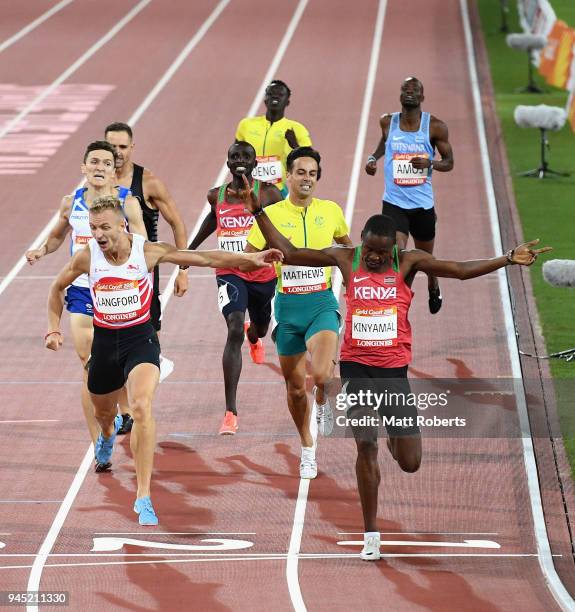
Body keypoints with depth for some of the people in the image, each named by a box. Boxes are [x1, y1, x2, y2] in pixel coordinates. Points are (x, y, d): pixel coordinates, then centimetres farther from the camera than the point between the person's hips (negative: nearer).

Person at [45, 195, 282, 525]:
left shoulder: (148, 251, -14)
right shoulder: (87, 256, -9)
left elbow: (203, 257, -13)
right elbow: (58, 288, 10)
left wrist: (250, 259, -18)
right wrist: (54, 329, 3)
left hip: (140, 337, -3)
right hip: (105, 339, 3)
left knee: (141, 407, -26)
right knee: (103, 411, 22)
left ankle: (144, 497, -23)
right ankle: (108, 434, 65)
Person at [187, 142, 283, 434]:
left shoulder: (268, 193, -9)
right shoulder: (217, 196, -1)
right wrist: (191, 248, 29)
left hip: (263, 274, 1)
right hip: (230, 273, -1)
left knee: (259, 328, 27)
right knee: (234, 331, -23)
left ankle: (253, 338, 72)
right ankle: (230, 412, -27)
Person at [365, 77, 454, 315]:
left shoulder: (435, 127, -6)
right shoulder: (388, 122, 0)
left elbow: (449, 162, 1)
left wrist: (430, 164, -20)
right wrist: (373, 158, 5)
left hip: (423, 204, 1)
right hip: (394, 203, -1)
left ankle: (433, 289, 53)